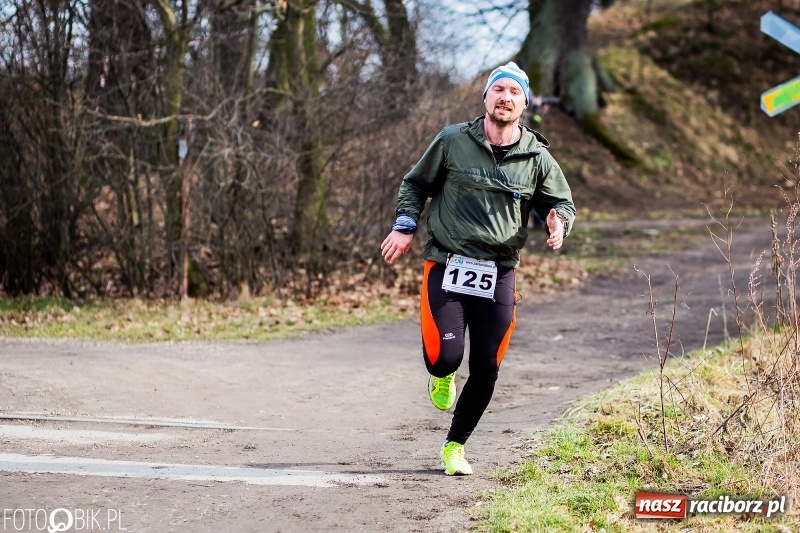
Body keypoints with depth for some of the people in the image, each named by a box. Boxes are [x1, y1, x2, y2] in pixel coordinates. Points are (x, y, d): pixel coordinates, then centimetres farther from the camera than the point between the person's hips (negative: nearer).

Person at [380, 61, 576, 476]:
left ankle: (455, 446, 25)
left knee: (485, 370, 4)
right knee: (445, 356, -16)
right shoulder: (452, 141, 0)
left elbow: (563, 203, 16)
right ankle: (443, 376, 24)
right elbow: (415, 184, 13)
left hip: (498, 277, 2)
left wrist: (558, 221, -7)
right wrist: (404, 227, 0)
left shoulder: (537, 158, 3)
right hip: (447, 268, -2)